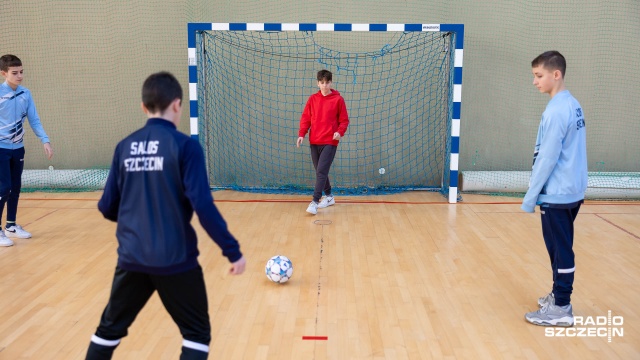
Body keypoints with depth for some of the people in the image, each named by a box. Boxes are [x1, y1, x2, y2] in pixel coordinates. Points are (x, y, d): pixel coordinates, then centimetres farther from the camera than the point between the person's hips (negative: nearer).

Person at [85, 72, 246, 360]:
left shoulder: (124, 147, 4)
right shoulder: (184, 146, -10)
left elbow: (107, 207, 8)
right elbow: (202, 205, -17)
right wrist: (233, 251, -10)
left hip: (131, 258, 5)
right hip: (174, 259, -5)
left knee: (110, 328, 23)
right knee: (197, 332, 12)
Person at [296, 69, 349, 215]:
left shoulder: (338, 99, -1)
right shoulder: (312, 99, 8)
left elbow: (344, 120, 1)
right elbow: (305, 118, 8)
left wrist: (340, 132, -17)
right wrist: (301, 134, -5)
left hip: (330, 142, -4)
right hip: (314, 142, 5)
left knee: (321, 171, -14)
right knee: (320, 171, 13)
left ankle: (315, 202, -15)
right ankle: (329, 196, 30)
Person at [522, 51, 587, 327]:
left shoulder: (556, 111, -19)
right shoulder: (572, 105, 9)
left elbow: (547, 159, -19)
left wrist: (530, 197, -12)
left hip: (557, 194, -9)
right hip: (571, 191, 9)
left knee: (560, 251, -1)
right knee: (562, 249, 17)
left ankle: (561, 309, 7)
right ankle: (559, 296, 28)